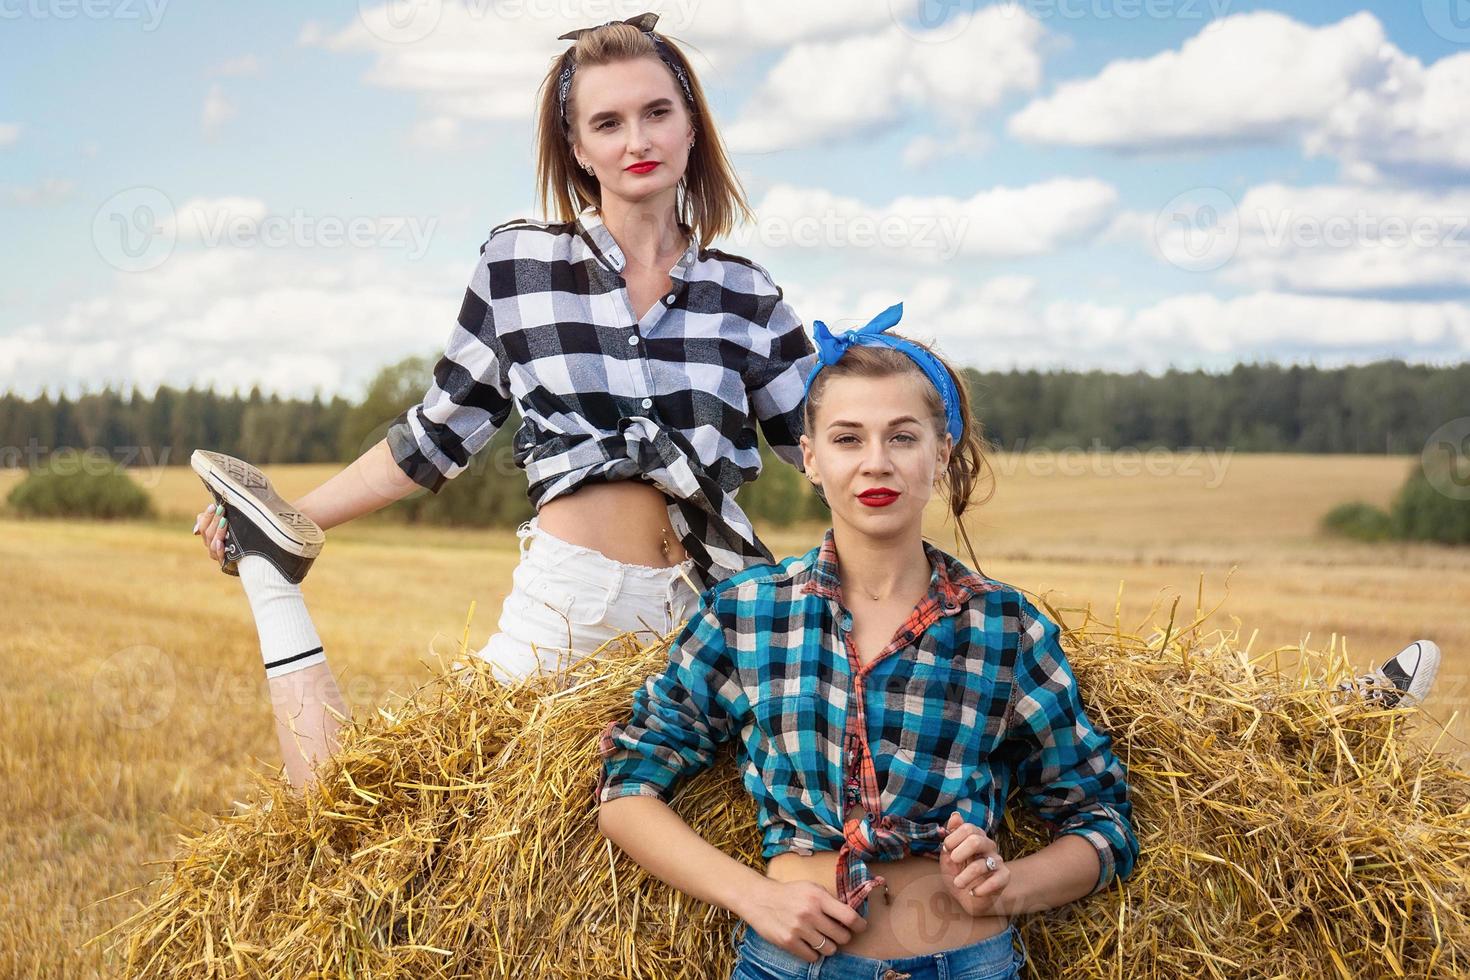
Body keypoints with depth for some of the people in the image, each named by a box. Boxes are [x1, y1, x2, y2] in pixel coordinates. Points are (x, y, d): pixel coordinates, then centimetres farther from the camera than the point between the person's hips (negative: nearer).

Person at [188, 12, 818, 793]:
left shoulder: (743, 292, 9)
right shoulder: (518, 261, 5)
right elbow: (442, 431, 11)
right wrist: (297, 522, 10)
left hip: (714, 607, 2)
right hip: (567, 598, -2)